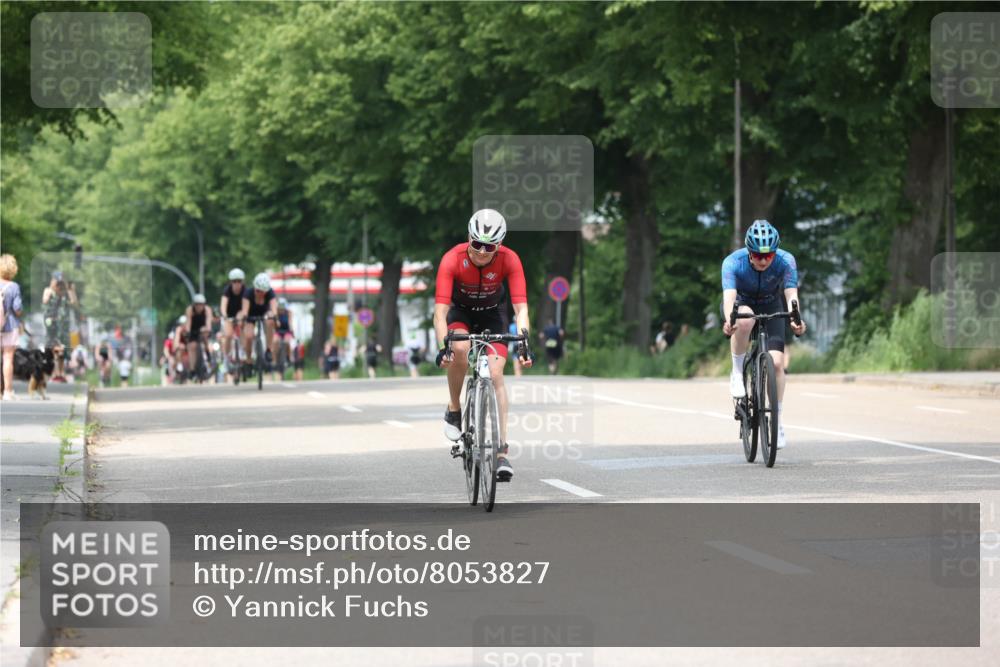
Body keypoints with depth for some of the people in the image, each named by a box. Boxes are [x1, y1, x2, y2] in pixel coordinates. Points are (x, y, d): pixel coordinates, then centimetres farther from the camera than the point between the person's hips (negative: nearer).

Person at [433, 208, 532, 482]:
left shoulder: (509, 260, -29)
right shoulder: (453, 259, -32)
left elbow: (521, 307, -32)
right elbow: (440, 311, -36)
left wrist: (523, 342, -48)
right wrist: (443, 347, -50)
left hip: (492, 313, 1)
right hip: (460, 310, -1)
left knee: (495, 375, -15)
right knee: (460, 349, -33)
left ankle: (502, 452, -14)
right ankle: (454, 410, -8)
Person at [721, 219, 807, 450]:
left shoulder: (785, 261, -27)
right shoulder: (733, 262, -30)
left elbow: (791, 294, -37)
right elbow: (729, 295, -42)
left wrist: (796, 319, -57)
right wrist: (729, 320, -62)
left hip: (771, 307, 1)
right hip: (741, 305, -1)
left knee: (776, 362, -16)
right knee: (745, 320, -39)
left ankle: (777, 420, -1)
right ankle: (737, 374, -20)